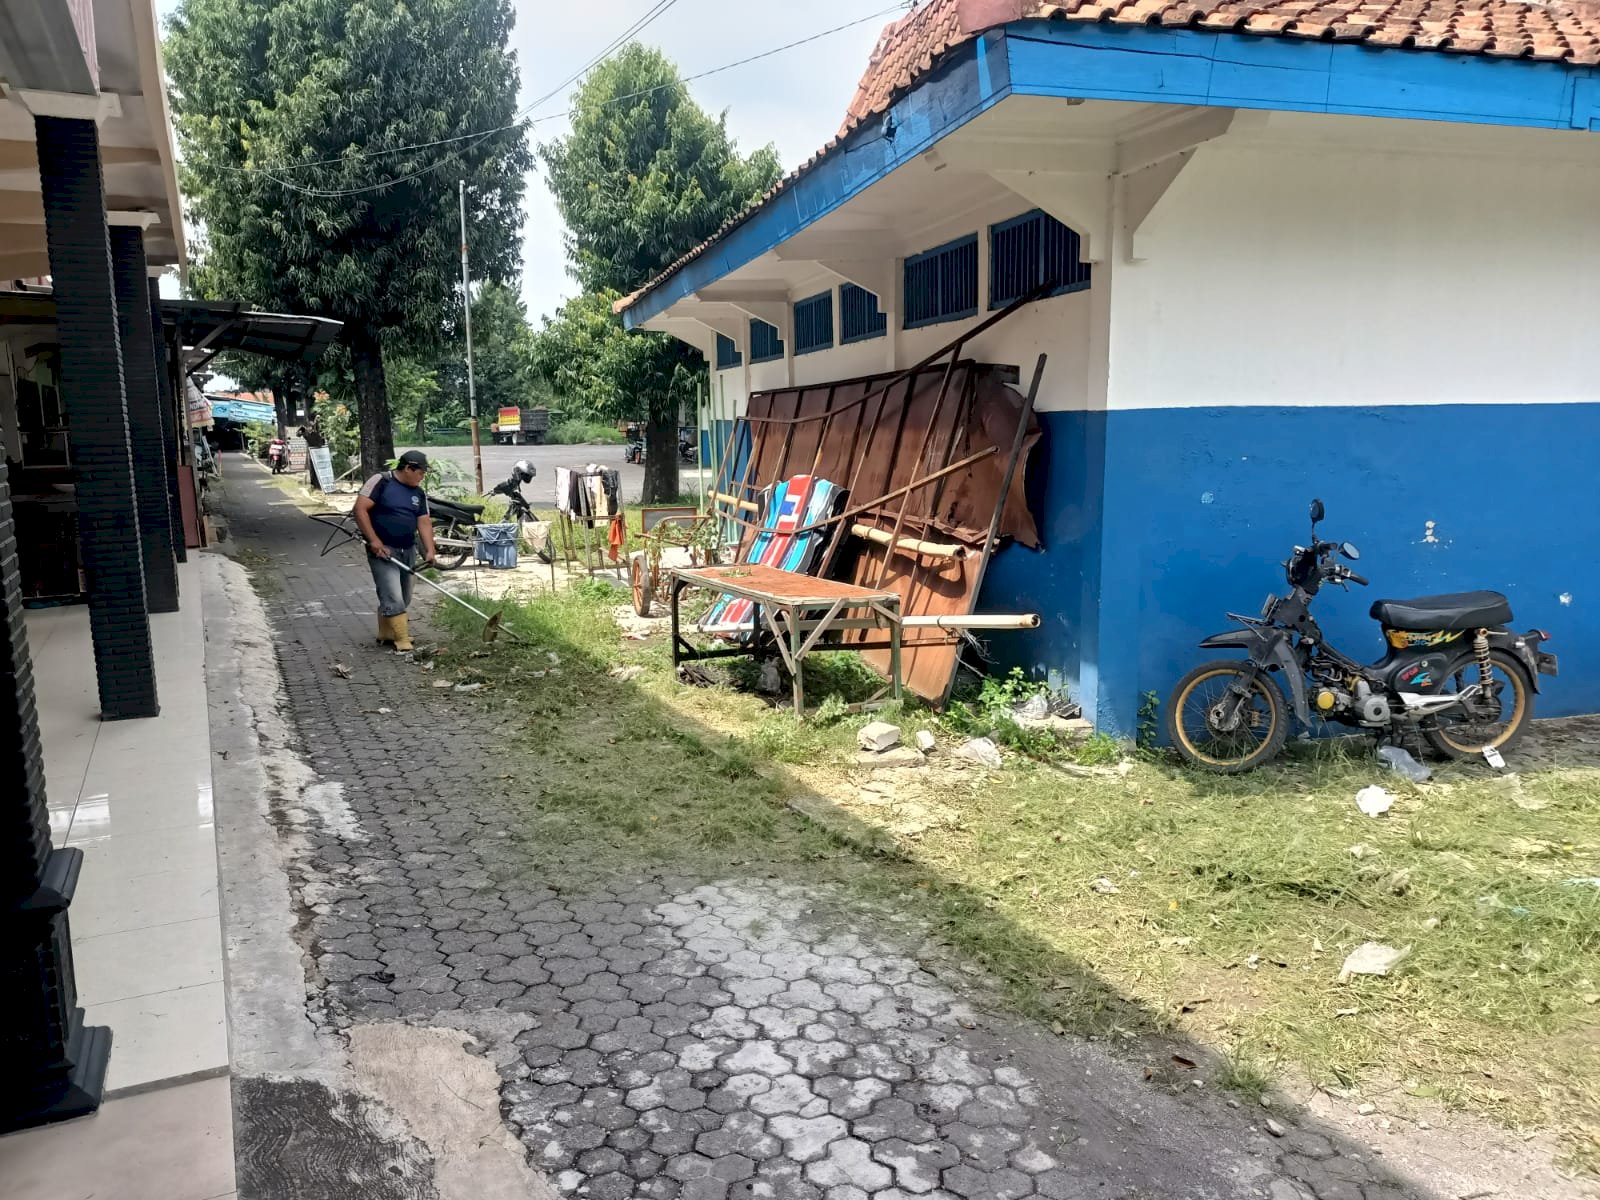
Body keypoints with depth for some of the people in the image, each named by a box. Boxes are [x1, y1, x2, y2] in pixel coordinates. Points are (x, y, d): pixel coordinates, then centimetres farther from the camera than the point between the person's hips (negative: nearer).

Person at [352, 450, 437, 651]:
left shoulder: (419, 493, 8)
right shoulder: (381, 481, -11)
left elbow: (424, 522, 5)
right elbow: (360, 509, -15)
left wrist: (430, 550, -9)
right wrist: (374, 540, -20)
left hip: (408, 551, 8)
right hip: (382, 550, -7)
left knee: (403, 599, 14)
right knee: (393, 599, -11)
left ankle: (386, 634, 29)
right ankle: (403, 642, -8)